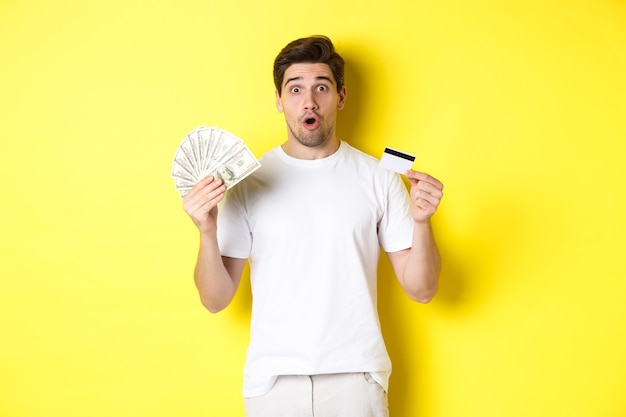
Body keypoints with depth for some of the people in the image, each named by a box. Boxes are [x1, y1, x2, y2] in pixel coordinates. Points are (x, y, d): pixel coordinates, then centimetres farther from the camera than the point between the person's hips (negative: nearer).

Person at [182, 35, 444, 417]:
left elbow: (421, 289, -1)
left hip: (355, 374, 0)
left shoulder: (379, 178, -1)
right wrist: (207, 233, -18)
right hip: (272, 377, 0)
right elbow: (216, 299, -2)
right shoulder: (247, 182, -2)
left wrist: (422, 223, -17)